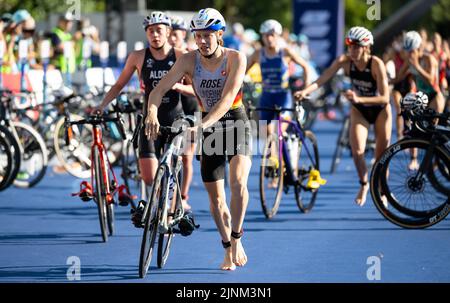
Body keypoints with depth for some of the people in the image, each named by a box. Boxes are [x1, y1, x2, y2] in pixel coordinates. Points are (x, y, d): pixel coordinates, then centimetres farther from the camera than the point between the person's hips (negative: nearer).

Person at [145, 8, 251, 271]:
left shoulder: (236, 59, -17)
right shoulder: (189, 60, -11)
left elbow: (228, 97, -29)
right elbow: (160, 89, -19)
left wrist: (204, 124, -43)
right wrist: (152, 113, -40)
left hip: (236, 123, -3)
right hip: (209, 127, 3)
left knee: (238, 181, -25)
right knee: (215, 196, 5)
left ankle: (237, 238, -6)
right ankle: (229, 251, 21)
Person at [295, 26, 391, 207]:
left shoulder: (376, 64, -30)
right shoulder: (345, 61, -22)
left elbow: (384, 97, -34)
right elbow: (322, 79, -32)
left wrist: (359, 99, -47)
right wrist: (305, 91, -51)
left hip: (379, 110, -2)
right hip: (359, 110, 2)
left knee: (381, 154, 5)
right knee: (357, 149, -16)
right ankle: (364, 184, 10)